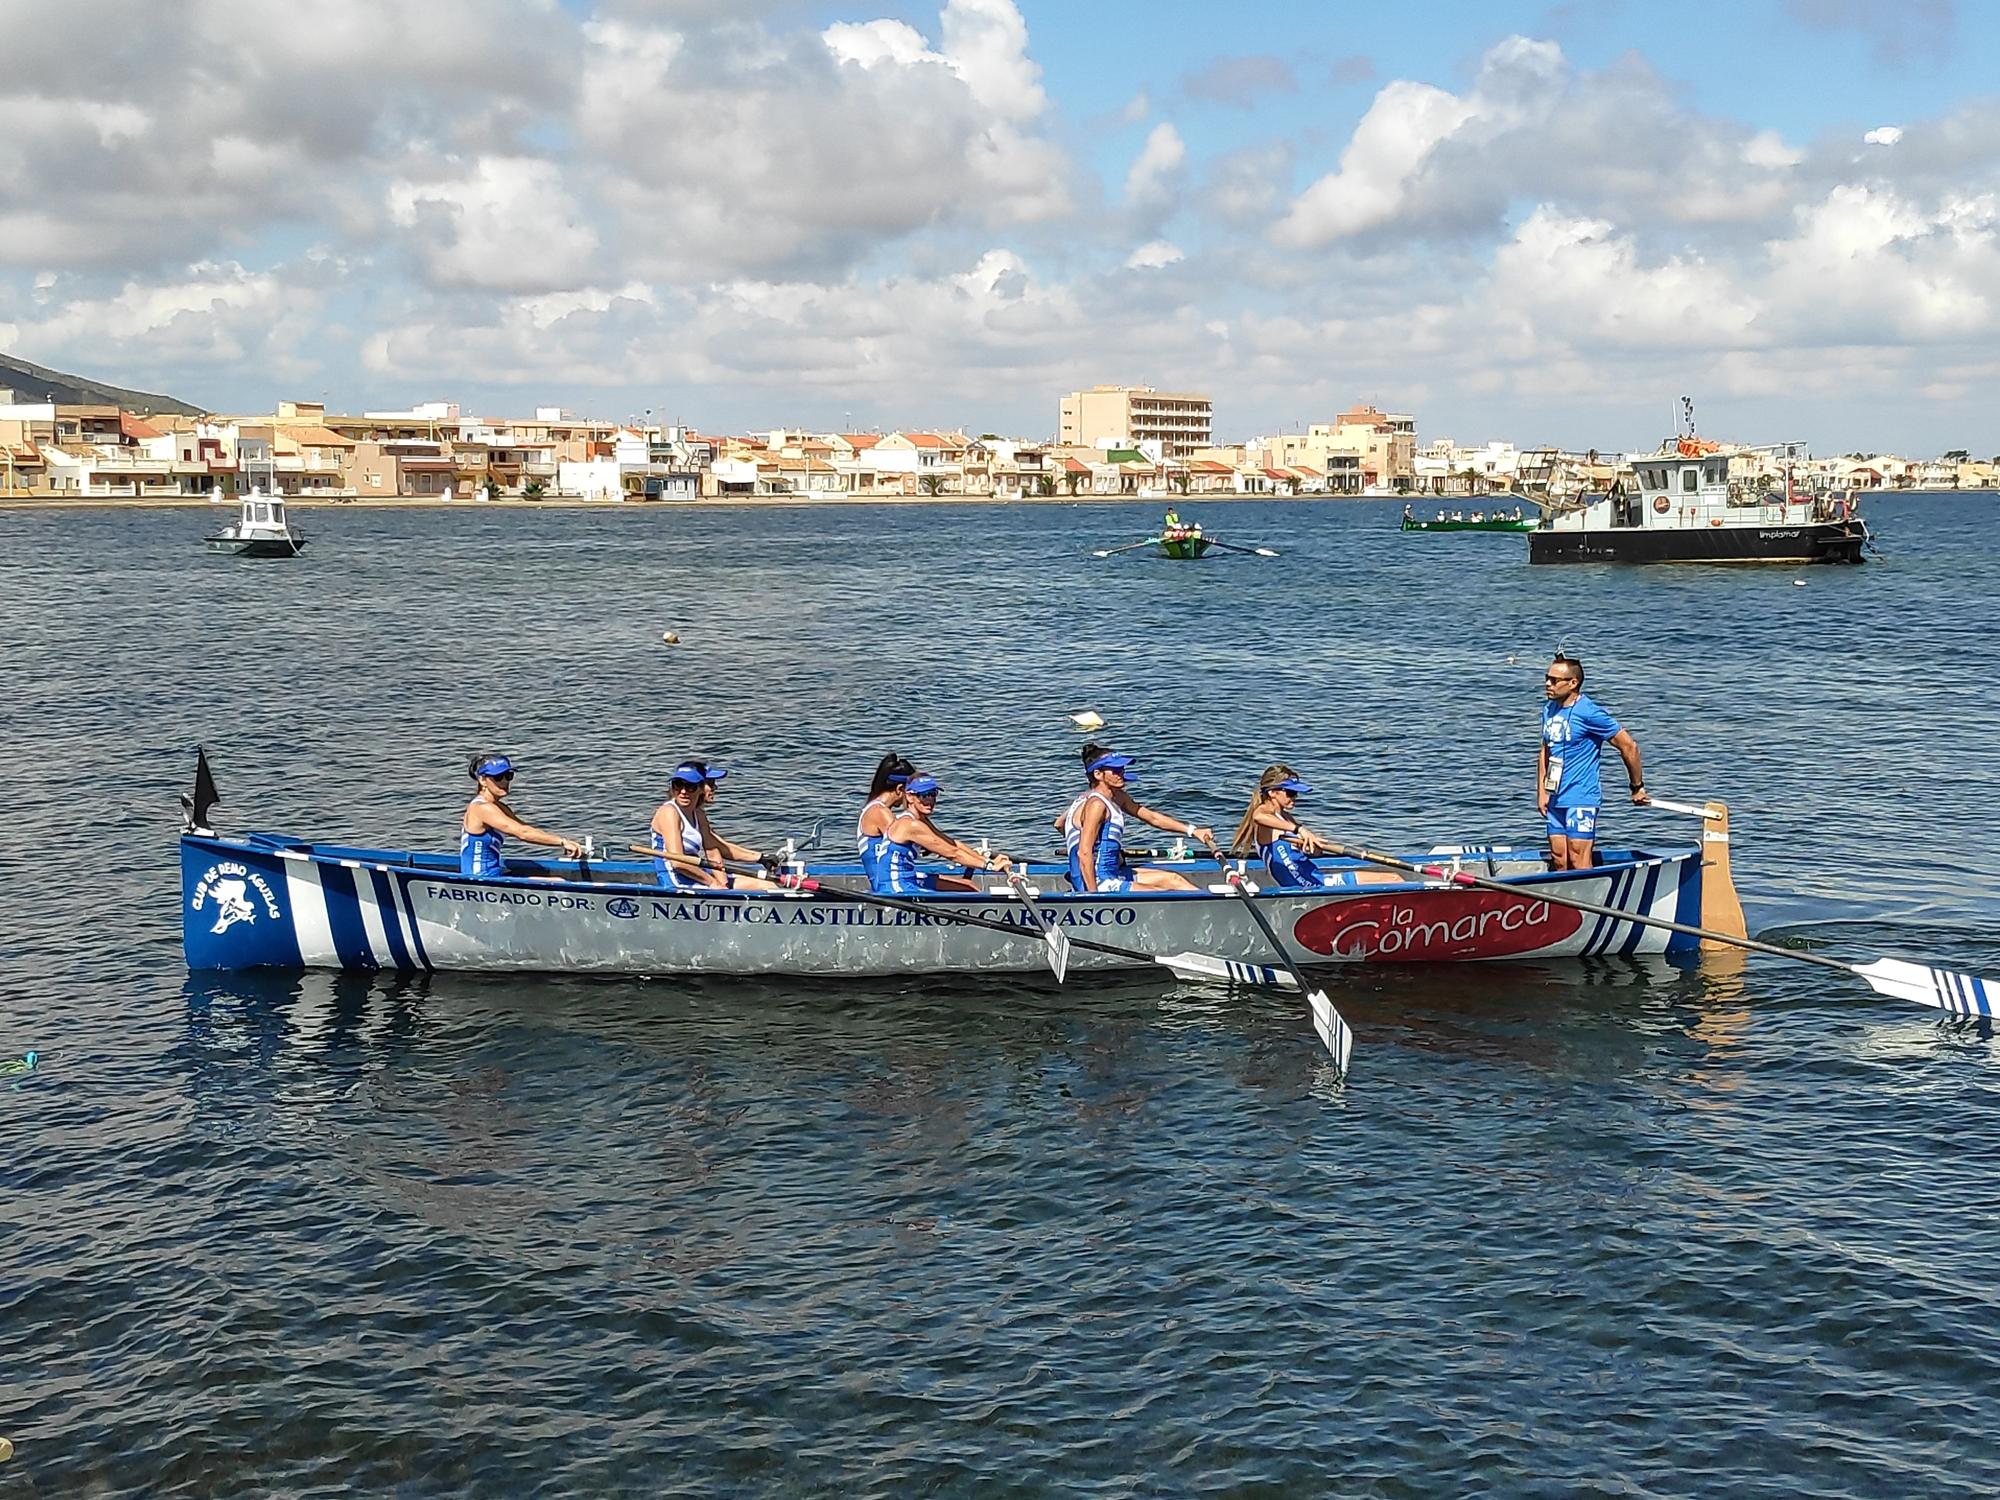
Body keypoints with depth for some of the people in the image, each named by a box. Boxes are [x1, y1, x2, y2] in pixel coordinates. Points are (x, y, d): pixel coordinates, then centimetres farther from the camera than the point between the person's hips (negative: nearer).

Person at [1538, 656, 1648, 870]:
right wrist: (1541, 791, 12)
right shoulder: (1549, 709, 11)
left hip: (1581, 799, -8)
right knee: (1558, 861, 9)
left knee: (1579, 864, -8)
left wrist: (1638, 788, -2)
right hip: (1555, 800, 8)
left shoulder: (1589, 713, -13)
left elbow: (1629, 746, -9)